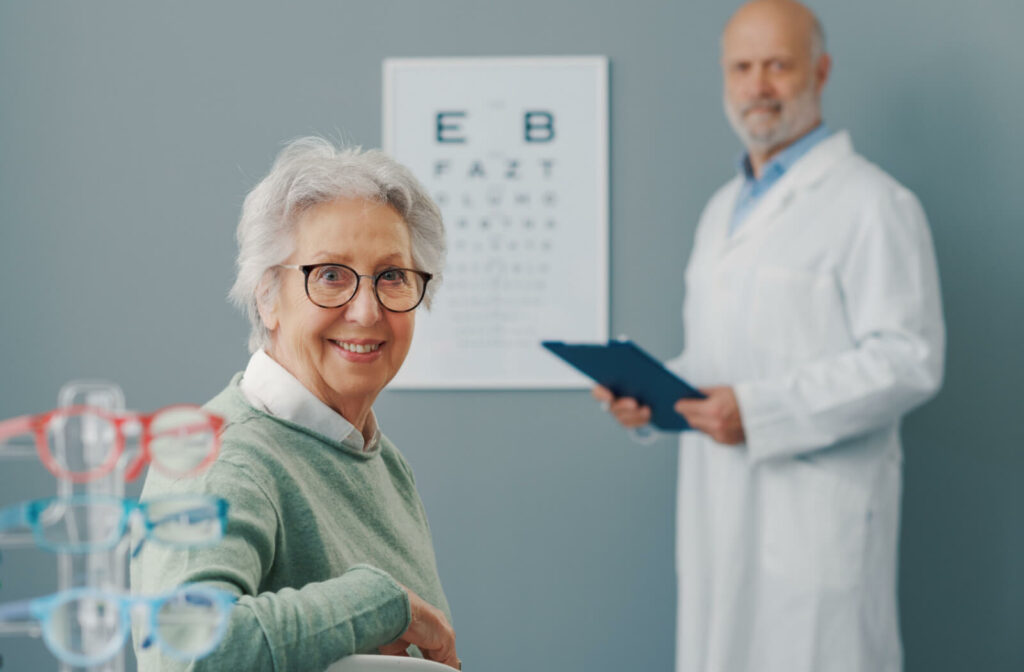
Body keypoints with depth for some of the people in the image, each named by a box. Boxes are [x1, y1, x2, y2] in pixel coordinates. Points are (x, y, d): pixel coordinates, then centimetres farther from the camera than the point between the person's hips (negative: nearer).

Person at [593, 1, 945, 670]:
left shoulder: (873, 204, -7)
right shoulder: (723, 210, 20)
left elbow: (909, 361, -15)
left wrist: (760, 410, -22)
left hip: (816, 514, -7)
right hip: (721, 513, 7)